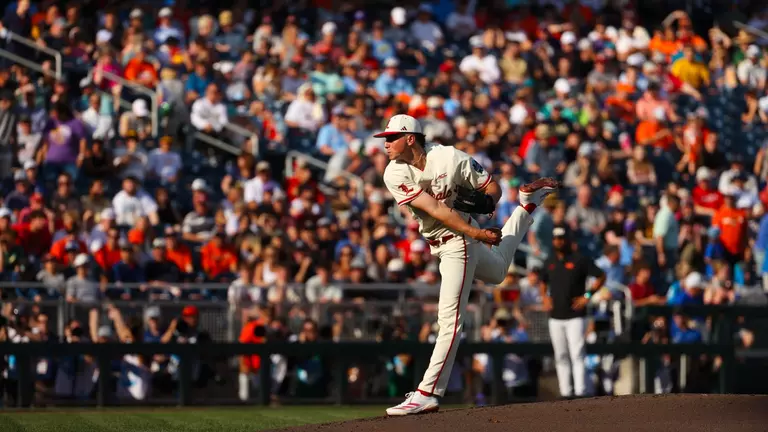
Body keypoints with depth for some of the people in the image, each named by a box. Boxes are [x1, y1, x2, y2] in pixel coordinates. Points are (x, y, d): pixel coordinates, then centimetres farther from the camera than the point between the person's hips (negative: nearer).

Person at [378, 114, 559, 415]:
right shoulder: (394, 174, -14)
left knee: (449, 318, -14)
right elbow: (434, 209, -22)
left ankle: (428, 393, -14)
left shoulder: (451, 158, -22)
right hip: (437, 242, 6)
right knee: (497, 271, 33)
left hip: (458, 243, -6)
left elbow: (492, 186, -9)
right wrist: (479, 234, -31)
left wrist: (486, 200, -33)